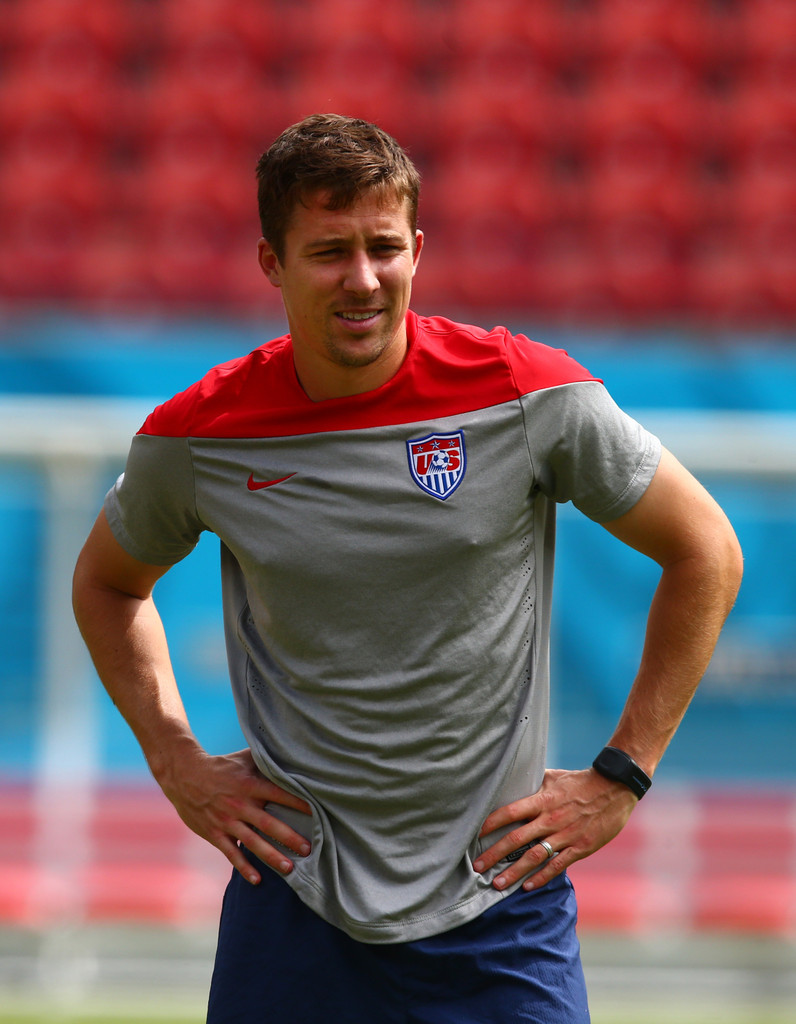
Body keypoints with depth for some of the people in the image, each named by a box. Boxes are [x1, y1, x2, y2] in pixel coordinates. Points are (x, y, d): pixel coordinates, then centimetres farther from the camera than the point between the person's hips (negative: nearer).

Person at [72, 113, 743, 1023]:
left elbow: (705, 553, 2)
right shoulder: (195, 438, -5)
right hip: (294, 900, 1)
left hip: (498, 899, -1)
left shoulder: (530, 395, -9)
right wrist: (176, 764, 6)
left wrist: (620, 777, 0)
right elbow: (107, 582, 17)